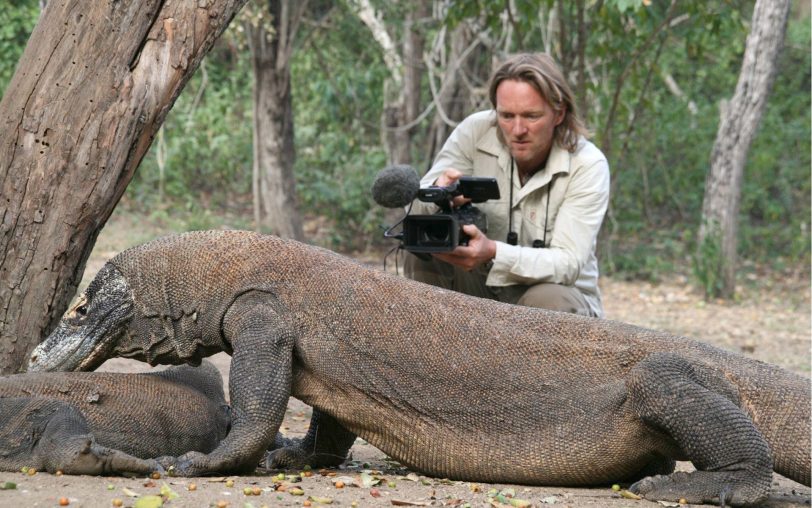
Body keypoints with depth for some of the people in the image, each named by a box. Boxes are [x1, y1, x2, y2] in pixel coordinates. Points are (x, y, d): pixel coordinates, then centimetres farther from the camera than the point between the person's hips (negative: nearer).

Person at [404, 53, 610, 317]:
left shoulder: (588, 165, -15)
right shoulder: (476, 132, -9)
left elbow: (567, 263, -24)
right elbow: (416, 207, -13)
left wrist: (493, 253, -42)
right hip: (481, 290, 3)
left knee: (548, 301, -36)